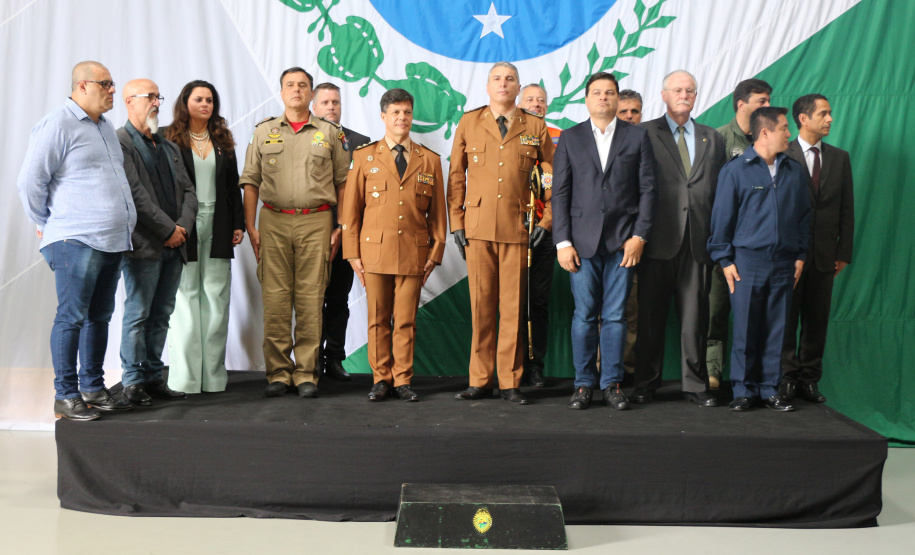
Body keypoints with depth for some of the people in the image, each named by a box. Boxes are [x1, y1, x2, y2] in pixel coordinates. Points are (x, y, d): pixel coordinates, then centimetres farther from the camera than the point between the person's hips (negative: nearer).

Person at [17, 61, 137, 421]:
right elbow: (30, 182, -9)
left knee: (100, 316, 12)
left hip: (112, 241, 8)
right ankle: (65, 397, 4)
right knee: (72, 317, -4)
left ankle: (93, 388, 21)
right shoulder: (58, 125, -9)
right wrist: (47, 225, 0)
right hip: (77, 242, -8)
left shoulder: (105, 126, 18)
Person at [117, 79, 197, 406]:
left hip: (174, 245, 7)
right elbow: (136, 195, -14)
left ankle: (154, 377, 16)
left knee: (161, 315, 9)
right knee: (138, 315, -2)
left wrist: (183, 226, -2)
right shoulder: (120, 143, -5)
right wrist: (168, 230, -13)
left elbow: (188, 190, 15)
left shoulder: (168, 147, 20)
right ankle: (133, 382, 6)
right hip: (143, 246, -7)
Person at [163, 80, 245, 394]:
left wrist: (238, 224, 7)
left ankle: (213, 375, 9)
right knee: (185, 298, -2)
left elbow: (234, 185, 14)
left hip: (218, 230, 4)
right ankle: (185, 377, 4)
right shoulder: (172, 139, 1)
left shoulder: (223, 141, 14)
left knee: (216, 299, 4)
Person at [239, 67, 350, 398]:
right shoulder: (263, 132, 13)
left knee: (310, 299, -2)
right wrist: (250, 227, 1)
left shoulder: (330, 134, 10)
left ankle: (306, 374, 6)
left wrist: (341, 228, 2)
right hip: (274, 221, 1)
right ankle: (278, 373, 7)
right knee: (275, 299, -1)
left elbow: (343, 183, 9)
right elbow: (250, 182, 10)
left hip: (316, 222, -1)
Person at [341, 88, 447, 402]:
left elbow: (438, 212, 11)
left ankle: (402, 380, 13)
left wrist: (435, 253, 4)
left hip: (414, 253, 0)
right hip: (375, 251, 0)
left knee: (406, 321, 3)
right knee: (378, 320, 4)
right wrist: (352, 253, 1)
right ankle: (381, 379, 15)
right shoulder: (364, 158, 7)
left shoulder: (430, 161, 10)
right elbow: (350, 209, 6)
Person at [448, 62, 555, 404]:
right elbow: (456, 176, 12)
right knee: (481, 305, 2)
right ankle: (480, 381, 11)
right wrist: (456, 222, 5)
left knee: (513, 307, 0)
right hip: (477, 227, 1)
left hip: (517, 228, 0)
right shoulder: (468, 123, 11)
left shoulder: (535, 128, 9)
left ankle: (510, 382, 8)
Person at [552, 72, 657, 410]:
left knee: (616, 316, 2)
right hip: (583, 241, 0)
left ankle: (612, 384, 11)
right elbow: (560, 193, 6)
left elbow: (648, 189, 6)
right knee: (584, 315, 0)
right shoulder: (570, 138, 10)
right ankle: (584, 384, 10)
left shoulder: (637, 136, 9)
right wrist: (562, 242, -3)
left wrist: (639, 236, -4)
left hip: (623, 241, 0)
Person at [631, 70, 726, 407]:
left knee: (695, 316, 5)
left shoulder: (712, 139, 17)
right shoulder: (645, 133, 5)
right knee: (651, 316, 3)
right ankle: (646, 384, 14)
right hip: (659, 240, -3)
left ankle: (696, 385, 15)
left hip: (699, 241, 3)